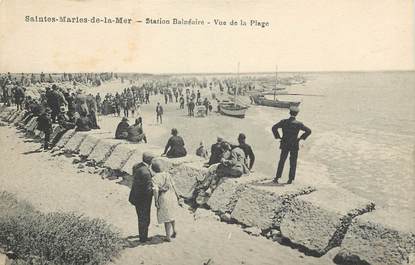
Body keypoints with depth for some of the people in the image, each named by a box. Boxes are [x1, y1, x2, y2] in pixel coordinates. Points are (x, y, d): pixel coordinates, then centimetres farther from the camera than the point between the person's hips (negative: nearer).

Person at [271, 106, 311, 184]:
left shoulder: (284, 122, -5)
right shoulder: (298, 124, -8)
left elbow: (274, 128, -9)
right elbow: (308, 131, -7)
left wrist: (278, 136, 0)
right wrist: (301, 138, 0)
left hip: (285, 145, 2)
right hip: (294, 145, -1)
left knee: (282, 161, 12)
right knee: (293, 163, 8)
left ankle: (277, 177, 10)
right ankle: (290, 179, 7)